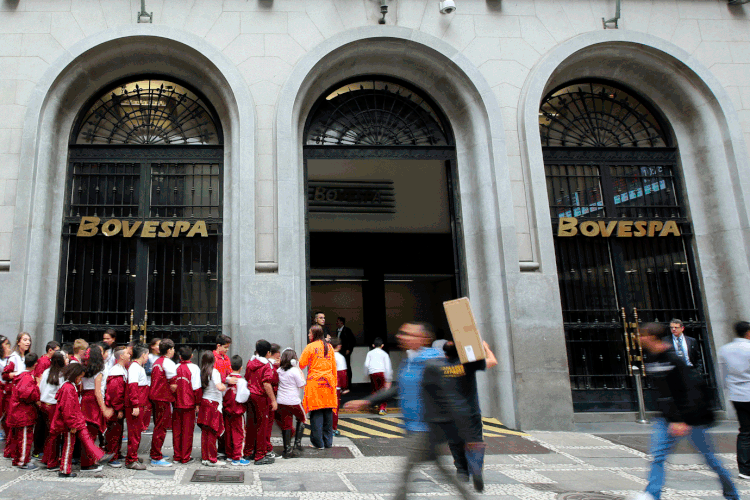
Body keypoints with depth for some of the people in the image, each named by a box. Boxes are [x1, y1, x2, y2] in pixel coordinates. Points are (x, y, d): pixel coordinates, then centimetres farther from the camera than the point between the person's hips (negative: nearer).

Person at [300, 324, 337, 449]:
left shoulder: (310, 347, -5)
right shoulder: (329, 347, 10)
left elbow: (301, 364, -4)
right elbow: (334, 366, 13)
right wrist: (334, 382, 20)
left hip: (315, 382, -5)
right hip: (328, 382, 5)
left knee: (316, 413, 0)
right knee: (328, 412, 9)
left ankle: (318, 442, 3)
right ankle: (328, 442, 15)